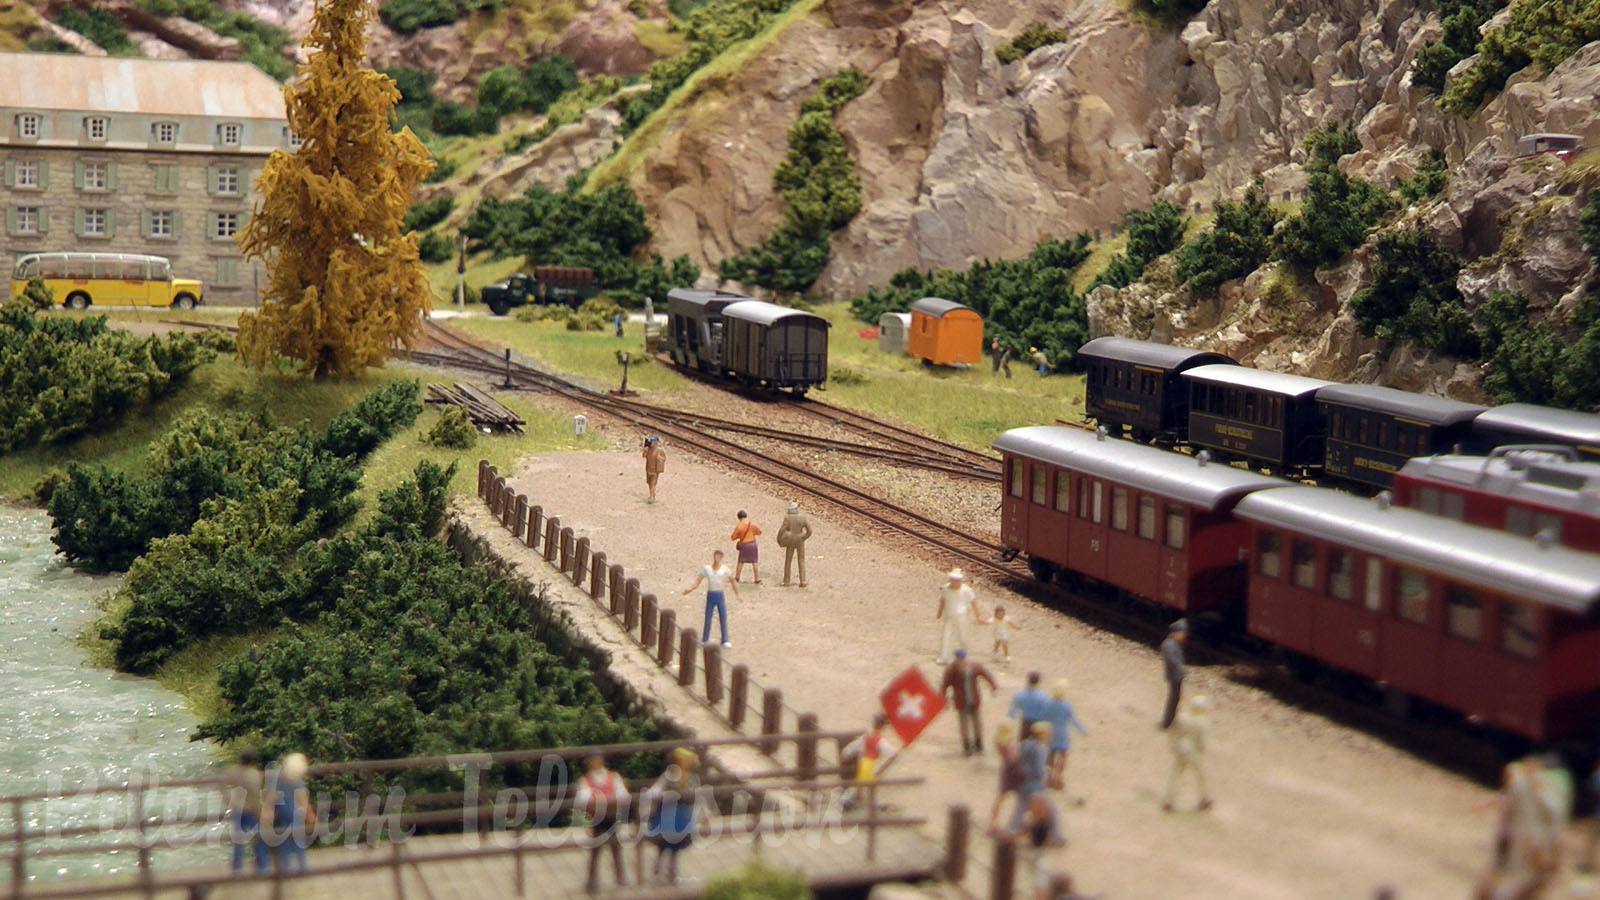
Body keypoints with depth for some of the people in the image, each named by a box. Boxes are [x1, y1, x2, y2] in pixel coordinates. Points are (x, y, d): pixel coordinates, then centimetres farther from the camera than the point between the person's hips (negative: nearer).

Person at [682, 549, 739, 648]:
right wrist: (689, 589, -16)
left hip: (720, 595, 0)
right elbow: (697, 581, -1)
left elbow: (732, 582, 9)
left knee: (723, 619, 0)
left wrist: (737, 594, 6)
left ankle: (725, 641, 10)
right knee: (707, 619, 4)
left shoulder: (724, 569, 0)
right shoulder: (706, 569, 0)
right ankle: (704, 640, 18)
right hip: (710, 595, 0)